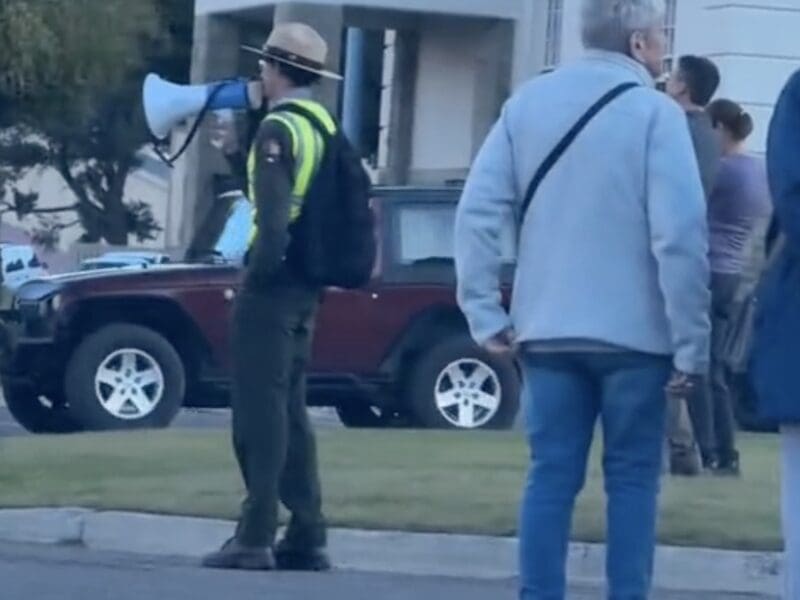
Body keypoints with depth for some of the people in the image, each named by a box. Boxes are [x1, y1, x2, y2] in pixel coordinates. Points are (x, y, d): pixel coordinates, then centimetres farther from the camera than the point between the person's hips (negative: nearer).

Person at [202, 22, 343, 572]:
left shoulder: (280, 129, -11)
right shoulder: (326, 127, 16)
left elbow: (274, 215, -22)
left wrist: (260, 273, -15)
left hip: (274, 282, -9)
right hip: (307, 288, 9)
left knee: (260, 411, -8)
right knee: (290, 410, 13)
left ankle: (256, 537, -10)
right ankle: (307, 538, 12)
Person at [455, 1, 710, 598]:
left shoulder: (528, 103, 5)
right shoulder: (655, 112, -9)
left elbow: (477, 211, 0)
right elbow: (681, 235, -16)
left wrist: (486, 314, 3)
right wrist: (692, 344, -11)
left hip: (546, 329, 4)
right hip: (633, 333, -4)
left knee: (552, 475, 7)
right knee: (632, 477, 6)